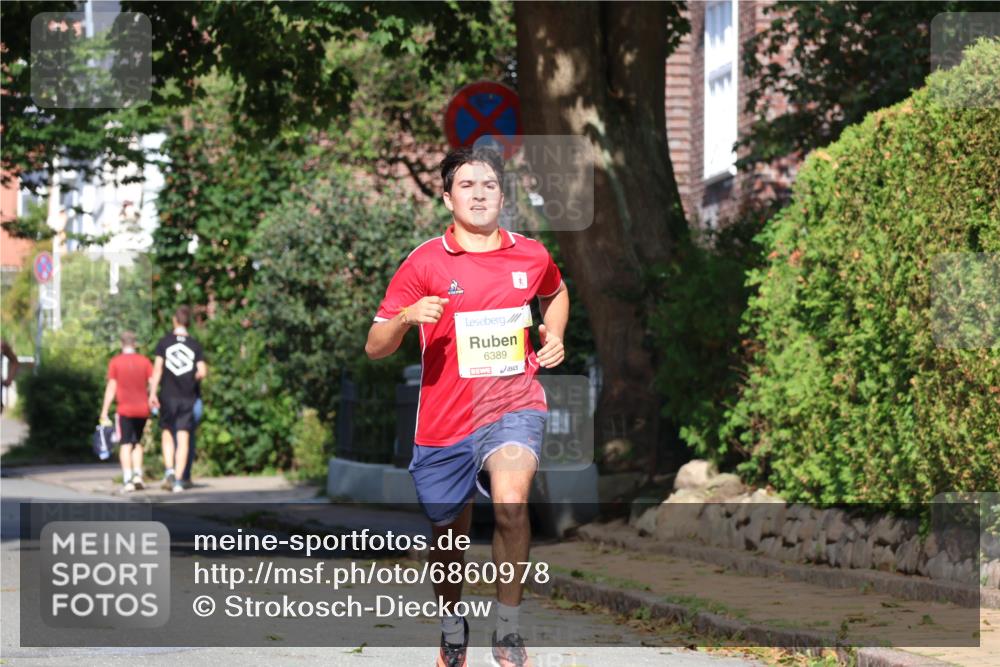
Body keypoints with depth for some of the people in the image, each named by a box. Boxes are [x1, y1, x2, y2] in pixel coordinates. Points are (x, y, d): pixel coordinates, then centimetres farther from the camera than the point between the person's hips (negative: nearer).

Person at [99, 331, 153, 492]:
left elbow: (111, 388, -5)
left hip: (124, 410, -3)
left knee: (125, 445, -2)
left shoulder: (115, 362, -2)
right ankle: (138, 475, 3)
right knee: (137, 443, 17)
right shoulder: (145, 361, 4)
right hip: (142, 409, 3)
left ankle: (128, 480, -13)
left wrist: (104, 412, -2)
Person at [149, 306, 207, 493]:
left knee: (168, 434, 14)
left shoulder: (164, 342, -1)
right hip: (188, 398, 0)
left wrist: (152, 393, -5)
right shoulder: (195, 345, 1)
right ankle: (178, 480, -1)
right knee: (183, 439, 2)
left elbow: (157, 368, -6)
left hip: (168, 396, 0)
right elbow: (202, 372, -5)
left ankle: (169, 470, -6)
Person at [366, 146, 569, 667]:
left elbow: (556, 293, 29)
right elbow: (375, 346, -4)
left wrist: (554, 337, 10)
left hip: (513, 405, 0)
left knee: (510, 502, -28)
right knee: (449, 535, 12)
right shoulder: (425, 262, -4)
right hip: (444, 421, 1)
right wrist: (406, 318, -24)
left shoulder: (531, 256, 3)